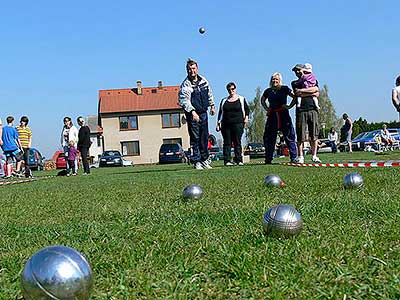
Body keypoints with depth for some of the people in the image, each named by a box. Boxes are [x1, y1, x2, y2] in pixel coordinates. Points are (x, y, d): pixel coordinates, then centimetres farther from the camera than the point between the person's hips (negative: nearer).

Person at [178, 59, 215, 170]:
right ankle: (196, 161, 2)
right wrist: (192, 112, -35)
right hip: (192, 114, -5)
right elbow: (184, 101, -24)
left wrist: (212, 106, 27)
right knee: (195, 139, -4)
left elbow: (209, 94, 23)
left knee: (204, 137, 11)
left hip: (203, 113, 6)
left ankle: (205, 159, 23)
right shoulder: (185, 85, -13)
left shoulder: (204, 81, 6)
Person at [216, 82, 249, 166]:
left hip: (238, 124, -2)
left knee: (237, 142, -4)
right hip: (226, 124, 2)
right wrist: (218, 123, 9)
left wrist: (246, 117, -2)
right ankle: (227, 160, -1)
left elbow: (247, 109, 14)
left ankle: (238, 160, -1)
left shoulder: (241, 99, 12)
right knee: (227, 143, -1)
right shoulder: (224, 101, 17)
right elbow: (220, 112, 16)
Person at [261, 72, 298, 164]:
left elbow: (295, 97, 0)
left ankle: (294, 158, 3)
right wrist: (266, 109, 13)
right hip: (272, 116, 3)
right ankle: (268, 159, 11)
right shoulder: (268, 91, 9)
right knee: (268, 138, 3)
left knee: (289, 136, -3)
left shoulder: (284, 89, 0)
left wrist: (289, 106, -7)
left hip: (283, 115, -3)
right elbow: (262, 100, 27)